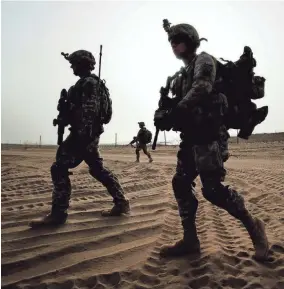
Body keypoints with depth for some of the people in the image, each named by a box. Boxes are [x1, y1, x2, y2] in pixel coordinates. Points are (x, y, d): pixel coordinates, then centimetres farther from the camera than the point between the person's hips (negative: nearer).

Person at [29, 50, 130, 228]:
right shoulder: (92, 83, 21)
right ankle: (121, 203, 16)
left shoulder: (88, 82, -11)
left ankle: (58, 214, -6)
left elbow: (89, 111, -22)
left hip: (83, 134, -11)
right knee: (98, 169, 13)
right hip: (89, 135, 11)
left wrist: (82, 136, -26)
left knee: (59, 169, -9)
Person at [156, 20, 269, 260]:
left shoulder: (204, 60, -1)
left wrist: (177, 109, -32)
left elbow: (202, 87, -22)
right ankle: (190, 240, 9)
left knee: (212, 188, -14)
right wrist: (167, 114, 6)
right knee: (181, 183, 2)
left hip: (208, 134, -9)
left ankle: (253, 225, 8)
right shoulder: (186, 71, 25)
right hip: (193, 135, 9)